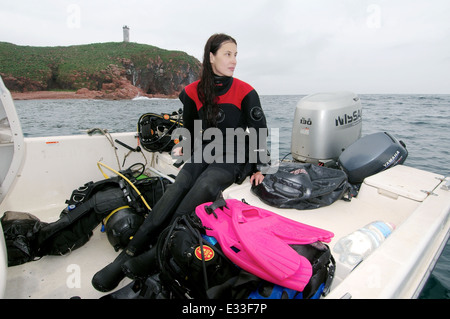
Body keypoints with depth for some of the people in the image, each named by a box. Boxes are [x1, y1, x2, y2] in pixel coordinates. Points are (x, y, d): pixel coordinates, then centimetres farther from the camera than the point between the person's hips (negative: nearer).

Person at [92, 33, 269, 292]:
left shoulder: (245, 93, -3)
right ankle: (129, 253, -24)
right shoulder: (194, 92, 4)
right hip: (202, 155, 3)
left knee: (201, 191, -32)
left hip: (231, 159, -2)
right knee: (175, 192, -24)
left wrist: (257, 167, -5)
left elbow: (259, 131, -1)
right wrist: (187, 148, 12)